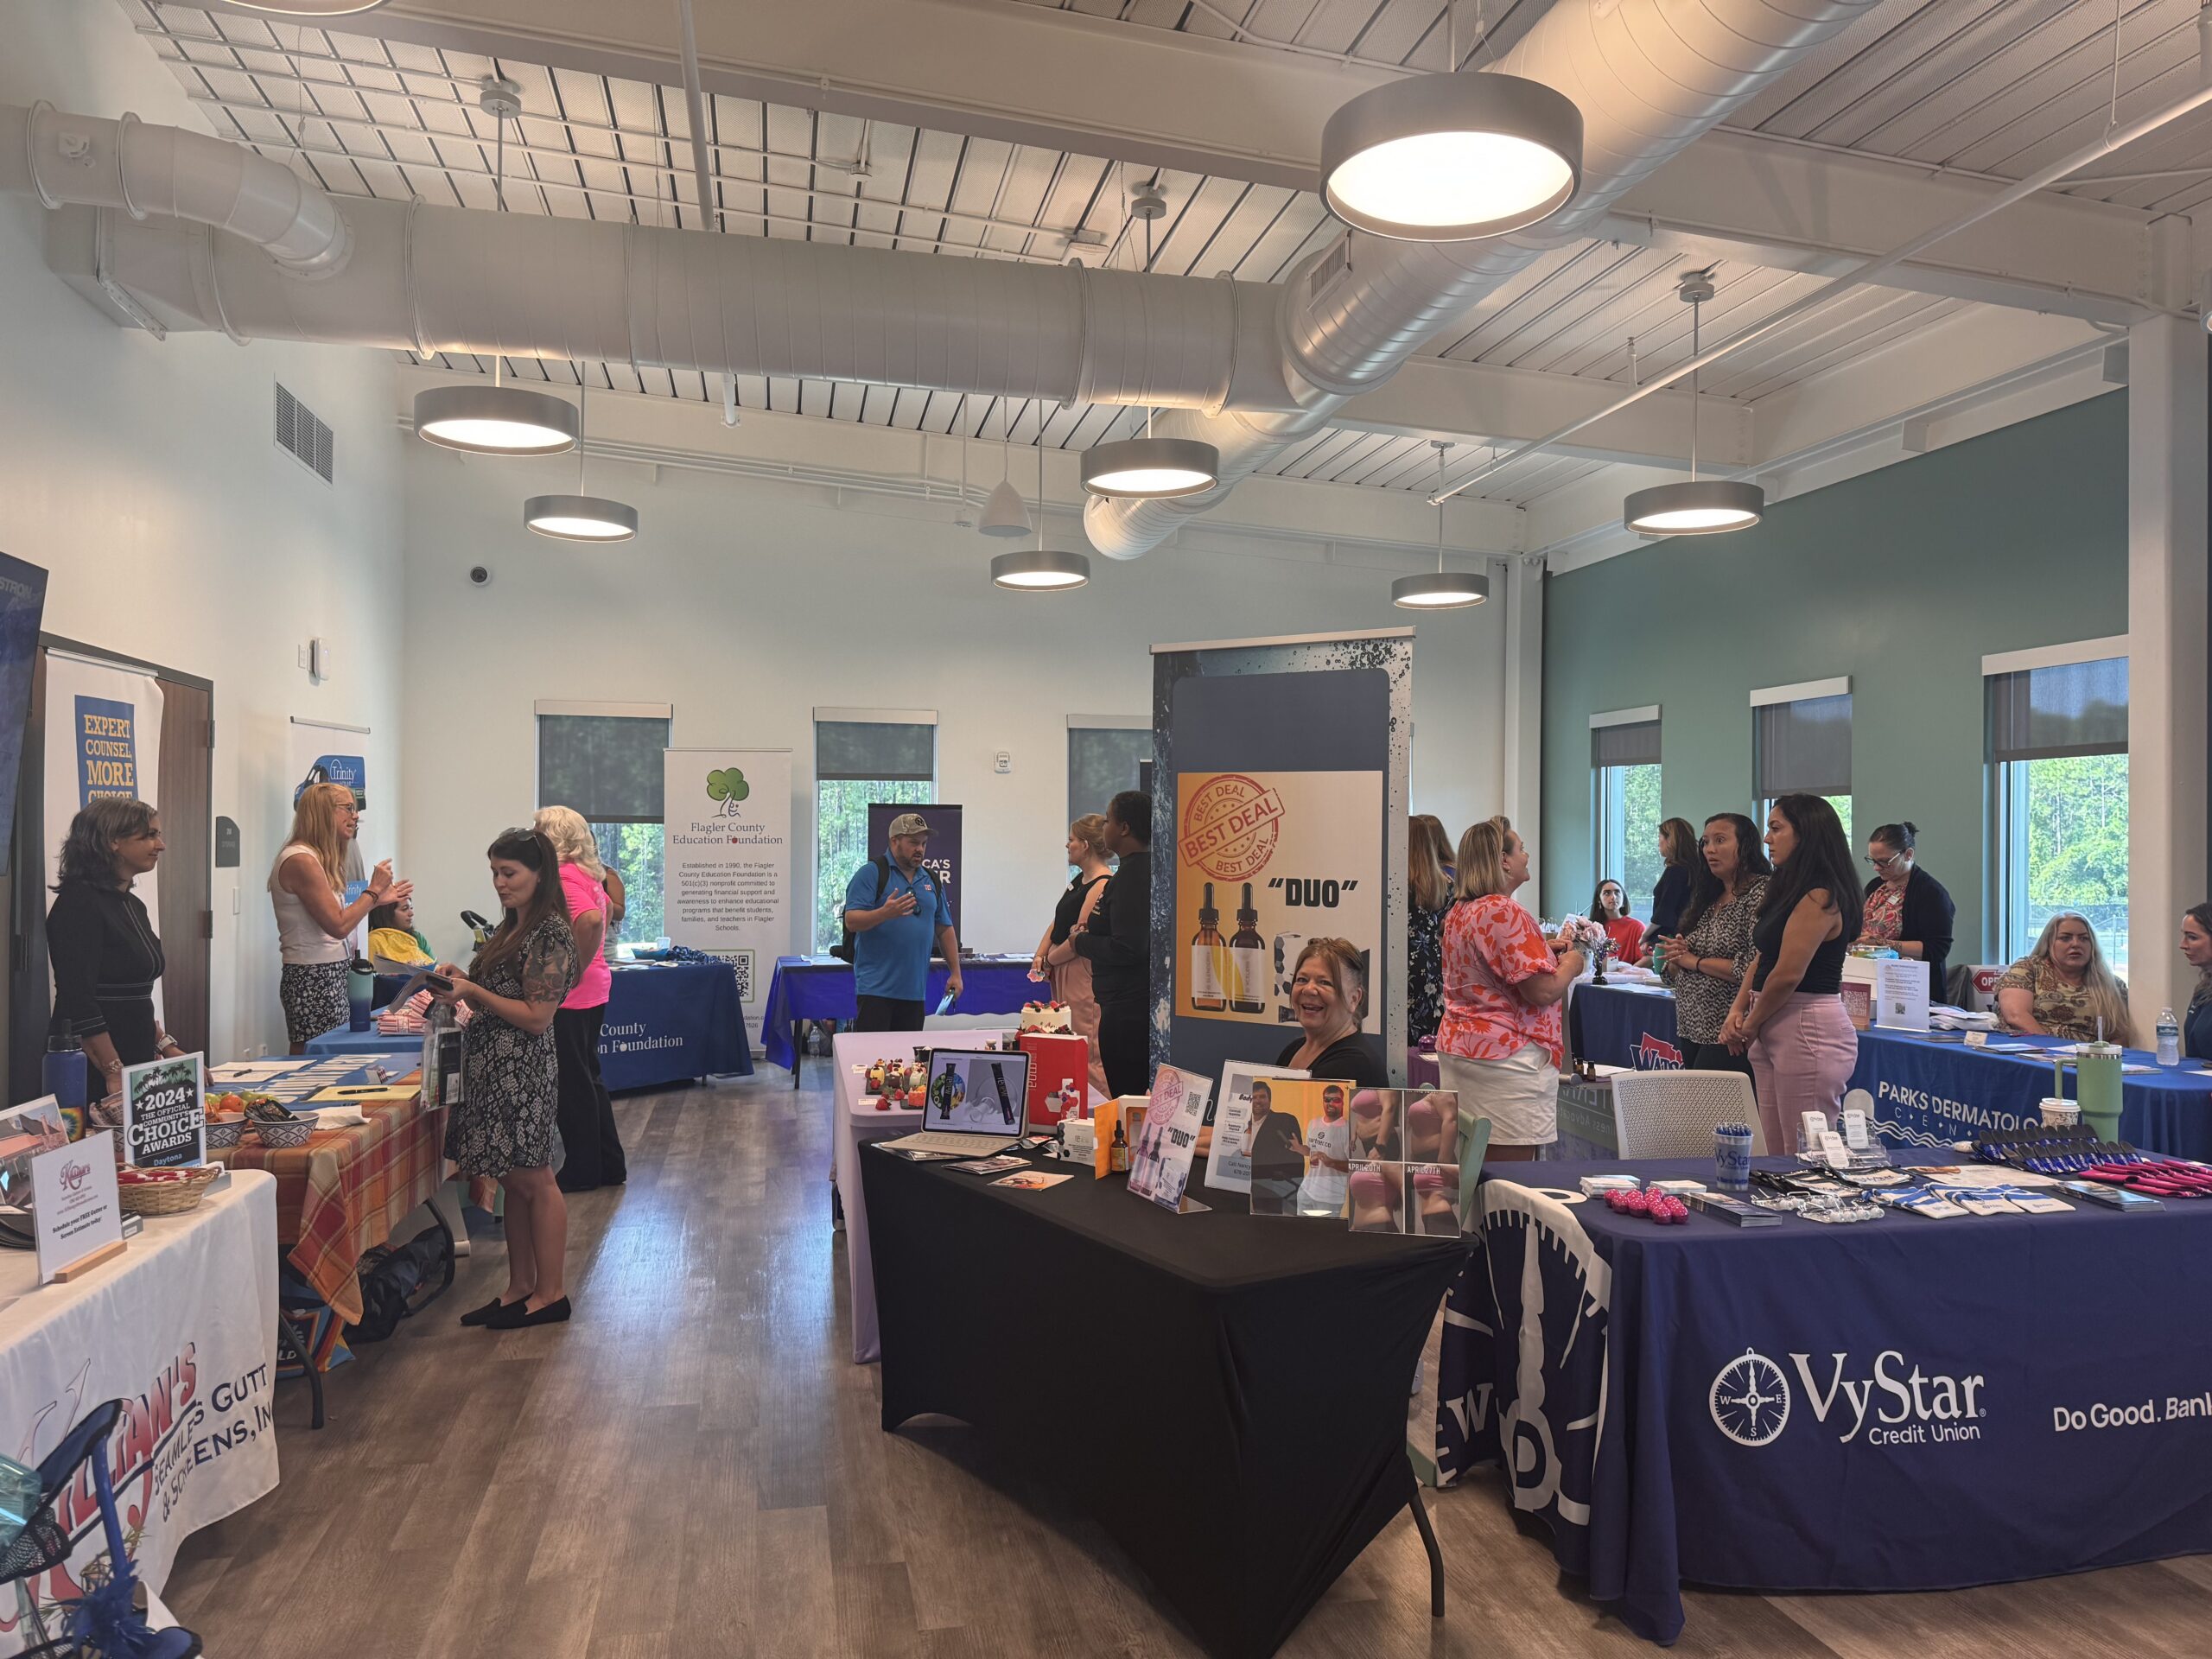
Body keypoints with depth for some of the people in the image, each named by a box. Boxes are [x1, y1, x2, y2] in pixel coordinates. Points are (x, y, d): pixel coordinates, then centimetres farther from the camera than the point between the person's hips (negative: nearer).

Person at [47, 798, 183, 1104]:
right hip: (94, 1077, -8)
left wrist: (167, 1048, 13)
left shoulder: (133, 905, 13)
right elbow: (78, 1003, -19)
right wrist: (115, 1075, -21)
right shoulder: (79, 903, -14)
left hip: (138, 1063, 8)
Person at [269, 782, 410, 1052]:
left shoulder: (315, 858, 15)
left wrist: (378, 899, 17)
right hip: (314, 979, -10)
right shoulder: (301, 860, -15)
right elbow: (338, 925, -18)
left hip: (330, 975, 10)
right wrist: (373, 890, -6)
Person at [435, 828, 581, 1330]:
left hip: (522, 1071, -9)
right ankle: (520, 1288, 23)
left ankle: (550, 1293, 10)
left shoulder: (550, 934, -15)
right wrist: (462, 978, 6)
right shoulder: (511, 928, 14)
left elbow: (536, 1018, -18)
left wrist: (474, 992, -17)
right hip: (492, 1067, 9)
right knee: (513, 1182, 14)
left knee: (533, 1181, 0)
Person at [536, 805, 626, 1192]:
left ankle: (581, 1171, 10)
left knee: (572, 1081, 0)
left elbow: (592, 919, -32)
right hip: (593, 990, 10)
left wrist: (576, 968, -24)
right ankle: (608, 1165, 25)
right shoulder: (587, 875, 13)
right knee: (588, 1077, 17)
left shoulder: (563, 876, -16)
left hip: (570, 996, -10)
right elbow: (603, 913, 29)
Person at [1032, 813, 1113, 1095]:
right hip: (1061, 971, 10)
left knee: (1087, 1051, -8)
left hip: (1082, 970, -10)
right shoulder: (1080, 879, 15)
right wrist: (1040, 956, 3)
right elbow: (1057, 922, 17)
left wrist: (1048, 961, -7)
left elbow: (1080, 938, -19)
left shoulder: (1103, 885, -17)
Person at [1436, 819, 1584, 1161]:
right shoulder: (1505, 913, -18)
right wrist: (1571, 962, 0)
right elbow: (1543, 992, -20)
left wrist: (1544, 948, 16)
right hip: (1505, 1055, -10)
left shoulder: (1460, 912, 12)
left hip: (1456, 1047, 10)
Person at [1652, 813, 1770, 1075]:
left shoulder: (1759, 893, -10)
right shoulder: (1709, 898, 13)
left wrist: (1695, 961, -10)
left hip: (1728, 1035, -8)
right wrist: (1675, 956, -5)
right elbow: (1673, 973, 18)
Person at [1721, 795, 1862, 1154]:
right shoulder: (1786, 889, 16)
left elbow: (1788, 975, -17)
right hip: (1774, 1031, 10)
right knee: (1778, 1156, 12)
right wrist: (1738, 1010, 3)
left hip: (1808, 1030, -10)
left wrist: (1750, 1026, -4)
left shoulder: (1820, 896, -15)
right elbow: (1762, 957, 17)